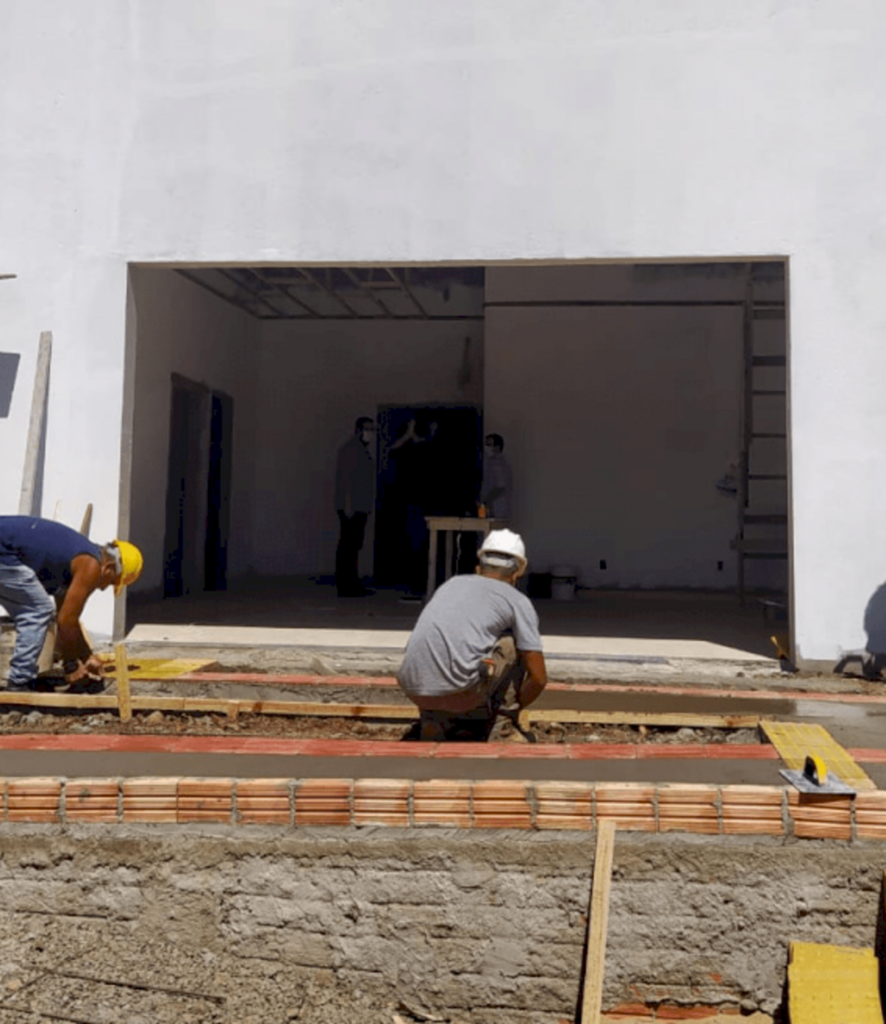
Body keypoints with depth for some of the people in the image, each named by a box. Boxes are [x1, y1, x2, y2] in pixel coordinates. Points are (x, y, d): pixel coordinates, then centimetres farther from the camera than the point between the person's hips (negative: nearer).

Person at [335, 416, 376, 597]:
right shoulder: (349, 449, -9)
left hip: (361, 507, 10)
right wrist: (348, 504, -22)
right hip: (350, 507, -10)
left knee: (354, 545, 11)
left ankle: (352, 584, 15)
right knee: (347, 545, -9)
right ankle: (346, 586, -8)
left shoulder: (364, 450, 21)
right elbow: (344, 478, -16)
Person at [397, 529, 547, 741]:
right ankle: (477, 733, 19)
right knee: (514, 644, 18)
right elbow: (538, 678, 8)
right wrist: (518, 705, 30)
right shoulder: (518, 601, 11)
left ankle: (432, 725, 12)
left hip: (412, 690, 6)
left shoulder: (451, 583, 26)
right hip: (459, 690, -5)